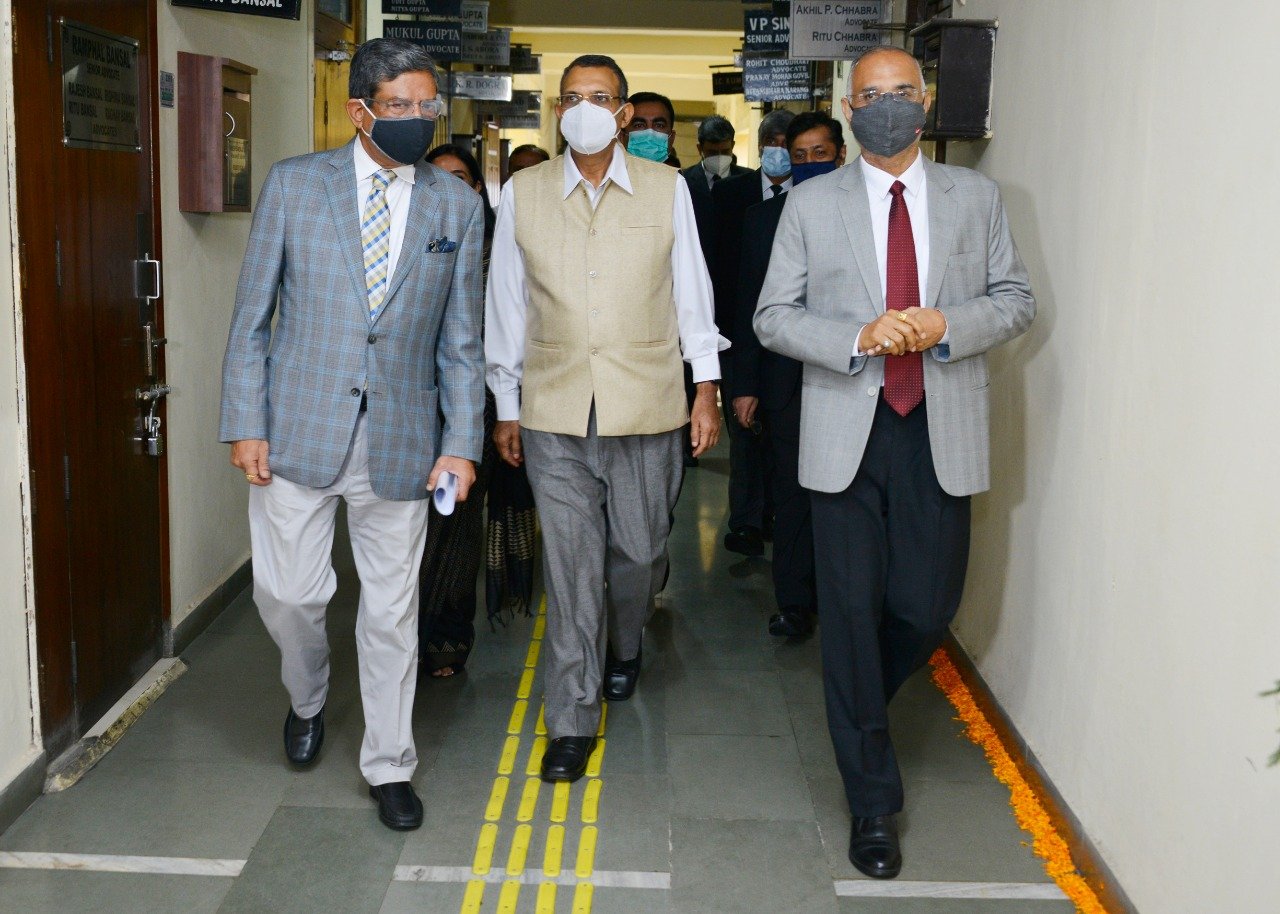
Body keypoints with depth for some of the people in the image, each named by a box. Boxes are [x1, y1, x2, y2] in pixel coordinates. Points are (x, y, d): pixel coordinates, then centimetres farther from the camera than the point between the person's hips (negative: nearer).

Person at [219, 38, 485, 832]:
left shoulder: (458, 205, 3)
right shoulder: (293, 184, 0)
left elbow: (461, 340, 4)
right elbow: (253, 316, 2)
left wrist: (463, 442, -3)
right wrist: (245, 425, -4)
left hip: (400, 440, 1)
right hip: (299, 432, 0)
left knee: (393, 611, 8)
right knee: (289, 594, 5)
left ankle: (389, 766, 25)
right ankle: (309, 697, 39)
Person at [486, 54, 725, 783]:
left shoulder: (666, 189, 3)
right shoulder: (522, 194, 4)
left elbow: (692, 291, 8)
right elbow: (507, 305, 8)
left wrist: (707, 386, 4)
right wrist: (506, 405, 9)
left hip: (646, 404, 1)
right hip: (554, 411, 0)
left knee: (639, 548, 11)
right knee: (570, 561, -1)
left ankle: (624, 646, 44)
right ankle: (573, 719, 9)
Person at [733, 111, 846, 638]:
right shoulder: (764, 218, 8)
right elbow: (748, 308, 7)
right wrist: (744, 385, 3)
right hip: (786, 378, 1)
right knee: (792, 491, 3)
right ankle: (795, 602, 12)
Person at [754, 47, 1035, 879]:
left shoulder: (976, 197, 8)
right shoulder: (812, 203, 4)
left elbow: (1016, 299, 9)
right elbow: (773, 317, 2)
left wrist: (946, 325, -11)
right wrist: (858, 339, -14)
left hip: (941, 435, 1)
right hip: (847, 433, -1)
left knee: (929, 609, 4)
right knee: (853, 614, 2)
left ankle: (859, 703, 40)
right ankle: (874, 804, 17)